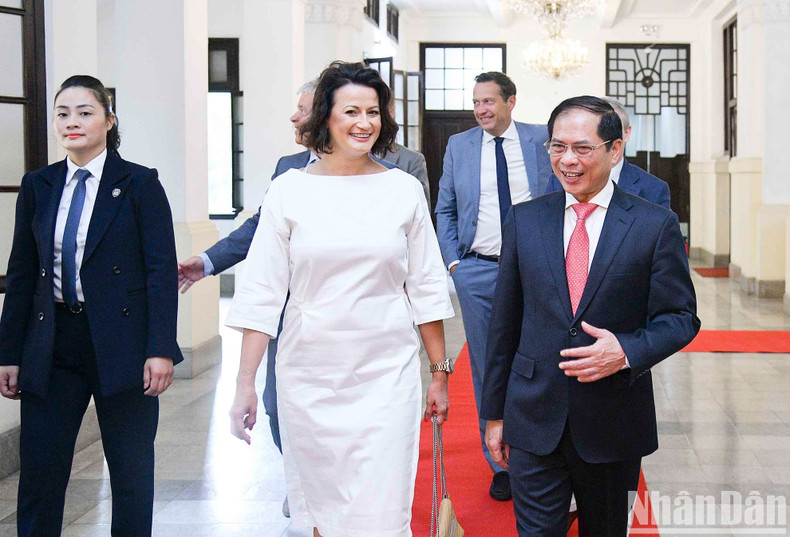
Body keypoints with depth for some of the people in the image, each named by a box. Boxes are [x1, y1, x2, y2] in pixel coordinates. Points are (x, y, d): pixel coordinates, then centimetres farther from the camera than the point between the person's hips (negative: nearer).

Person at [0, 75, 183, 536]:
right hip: (53, 347, 3)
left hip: (120, 343, -3)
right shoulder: (38, 186, 9)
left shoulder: (140, 183, -2)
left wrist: (161, 348, -13)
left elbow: (163, 269, -6)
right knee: (38, 474, 2)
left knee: (132, 474, 8)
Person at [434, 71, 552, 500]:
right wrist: (453, 261, 1)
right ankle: (501, 464, 16)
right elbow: (444, 209, 12)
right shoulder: (458, 146, 6)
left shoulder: (541, 139, 2)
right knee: (487, 368, 5)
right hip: (477, 271, 1)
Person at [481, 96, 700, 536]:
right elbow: (505, 322, 6)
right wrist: (495, 413, 7)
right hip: (535, 418, 1)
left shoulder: (655, 224, -3)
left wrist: (627, 351, -22)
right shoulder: (524, 220, 3)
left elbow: (680, 317, -2)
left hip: (614, 424, -1)